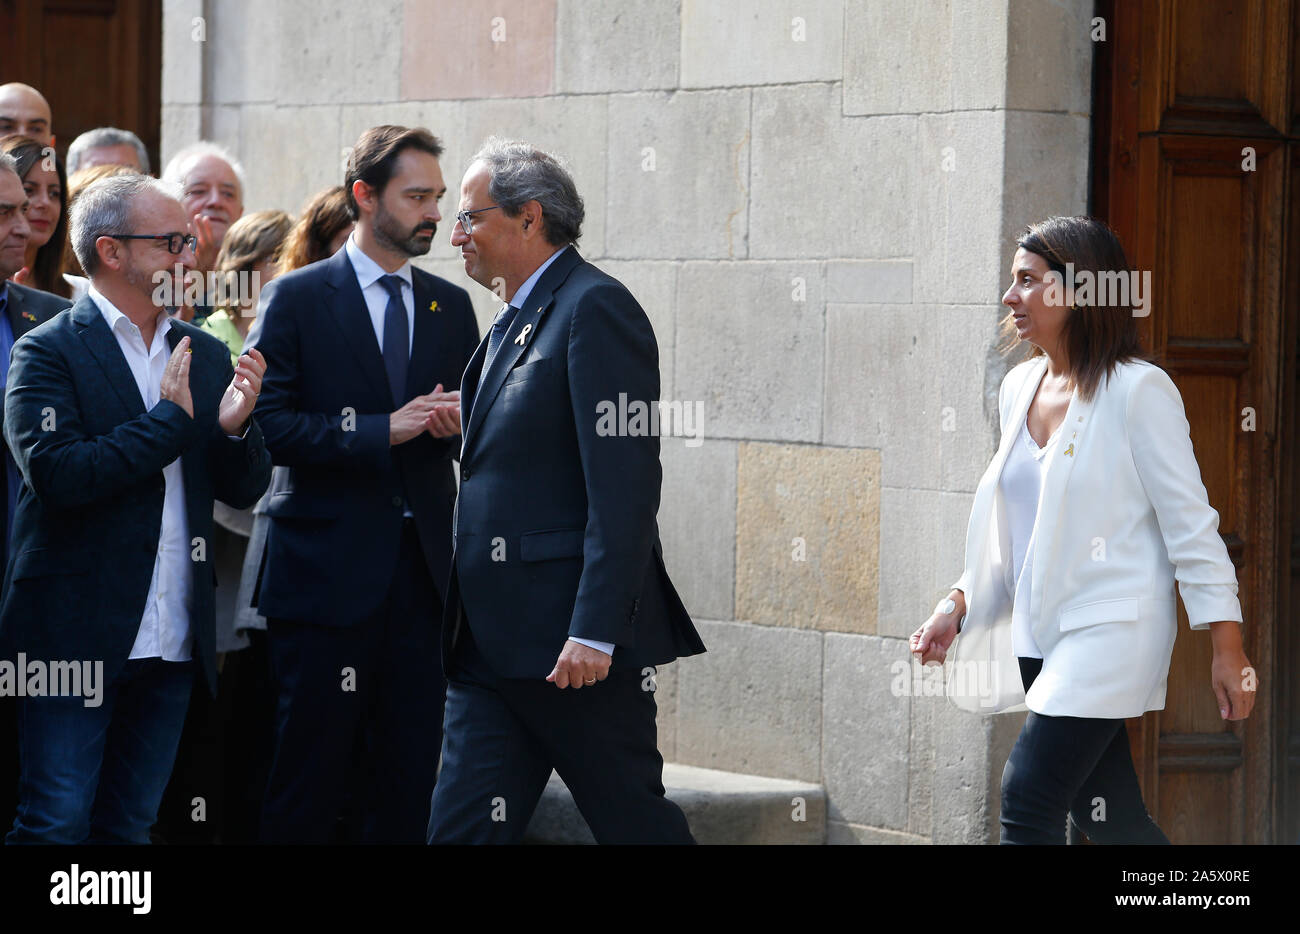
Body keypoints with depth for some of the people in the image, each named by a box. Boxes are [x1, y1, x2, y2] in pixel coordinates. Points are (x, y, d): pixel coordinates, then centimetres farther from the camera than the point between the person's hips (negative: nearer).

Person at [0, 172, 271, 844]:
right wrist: (169, 420, -13)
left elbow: (244, 490, 13)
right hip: (75, 635, -6)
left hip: (172, 640, 6)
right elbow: (57, 474, -19)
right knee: (56, 824, -5)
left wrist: (235, 429, -9)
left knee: (130, 825, 11)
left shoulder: (204, 354, 13)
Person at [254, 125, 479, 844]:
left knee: (408, 780, 4)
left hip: (421, 566, 5)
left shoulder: (451, 306, 15)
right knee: (309, 775, -3)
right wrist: (381, 430, -17)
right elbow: (268, 426, -9)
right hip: (329, 566, -5)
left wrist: (457, 423, -5)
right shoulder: (298, 298, -1)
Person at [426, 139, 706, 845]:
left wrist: (595, 631, -23)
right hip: (491, 648, 9)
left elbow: (625, 483, -18)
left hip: (573, 639, -9)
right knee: (461, 829, 4)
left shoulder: (596, 309, -11)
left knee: (635, 821, 0)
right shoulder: (512, 322, 19)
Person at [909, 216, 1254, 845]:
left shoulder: (1137, 391, -10)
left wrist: (1227, 649, -11)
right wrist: (959, 604, 11)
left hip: (1109, 629, -7)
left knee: (1027, 802, -16)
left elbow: (1190, 524, -10)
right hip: (1039, 636, 7)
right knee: (1105, 817, 10)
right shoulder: (1020, 389, 11)